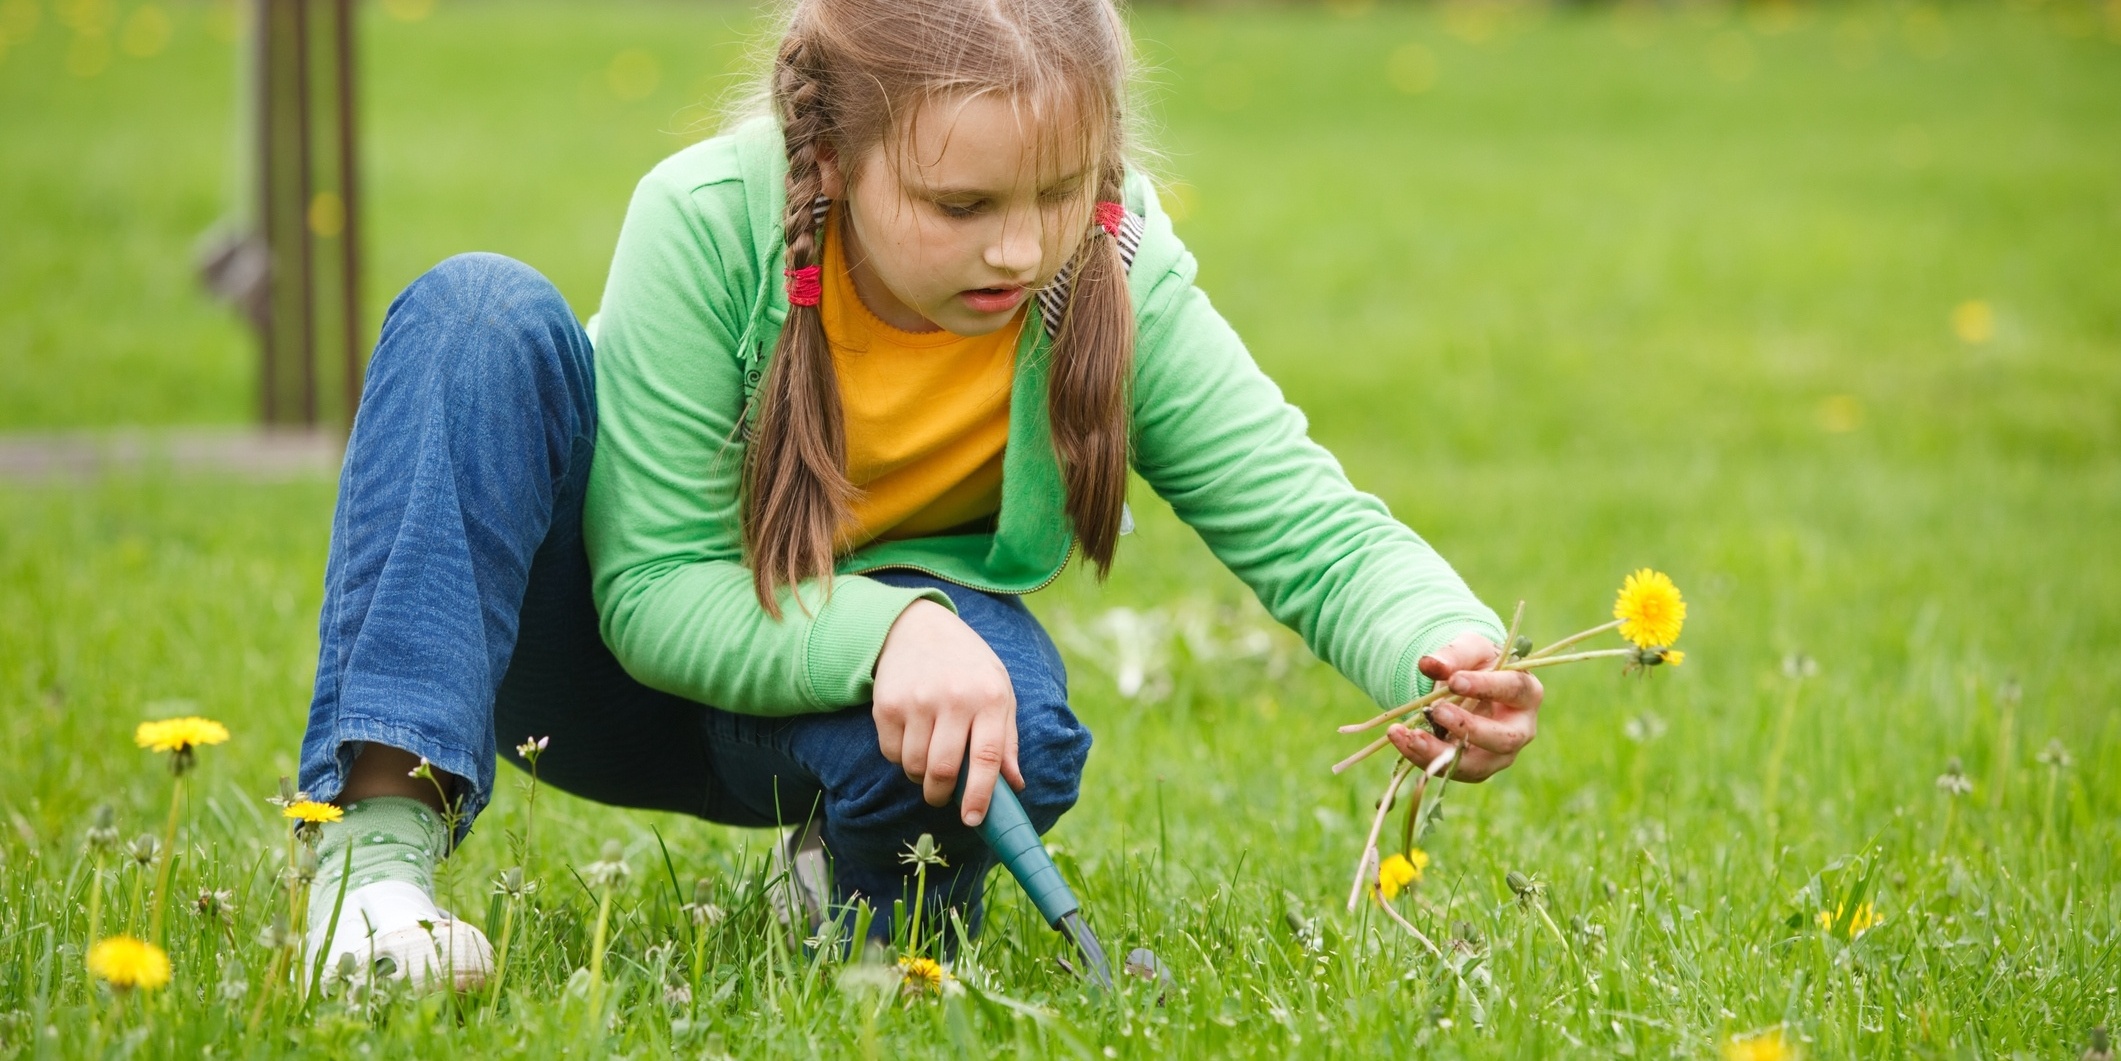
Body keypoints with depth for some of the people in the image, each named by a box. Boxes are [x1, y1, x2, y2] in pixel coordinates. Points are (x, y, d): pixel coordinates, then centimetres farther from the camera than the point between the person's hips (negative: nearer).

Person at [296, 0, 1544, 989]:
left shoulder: (1117, 280, -24)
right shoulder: (706, 225, -30)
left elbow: (1315, 530, -22)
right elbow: (652, 592, -26)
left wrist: (1450, 647, -45)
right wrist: (883, 629, -43)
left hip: (863, 702, 1)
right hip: (626, 658, -1)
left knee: (1011, 720, -37)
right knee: (483, 315, -30)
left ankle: (850, 878, 2)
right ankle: (382, 845, -34)